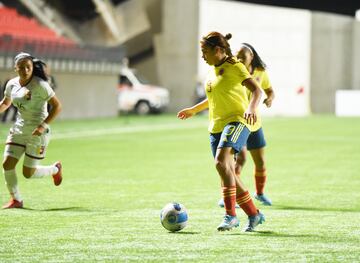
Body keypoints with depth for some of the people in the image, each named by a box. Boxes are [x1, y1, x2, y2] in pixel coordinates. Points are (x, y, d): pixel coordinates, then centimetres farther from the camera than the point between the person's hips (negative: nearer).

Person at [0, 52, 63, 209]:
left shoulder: (40, 85, -17)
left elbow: (57, 106, -16)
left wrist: (43, 125, -25)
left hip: (37, 132, -6)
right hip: (19, 128, 6)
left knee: (28, 173, 0)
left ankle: (55, 169, 30)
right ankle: (16, 199, 14)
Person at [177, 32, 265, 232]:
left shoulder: (234, 67, -7)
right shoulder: (212, 70, 17)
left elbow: (256, 90, -14)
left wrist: (251, 108, -33)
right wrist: (194, 110, 39)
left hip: (236, 120, -9)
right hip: (216, 125, 9)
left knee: (221, 161, -29)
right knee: (228, 175, 5)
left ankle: (230, 215, -28)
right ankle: (254, 215, 17)